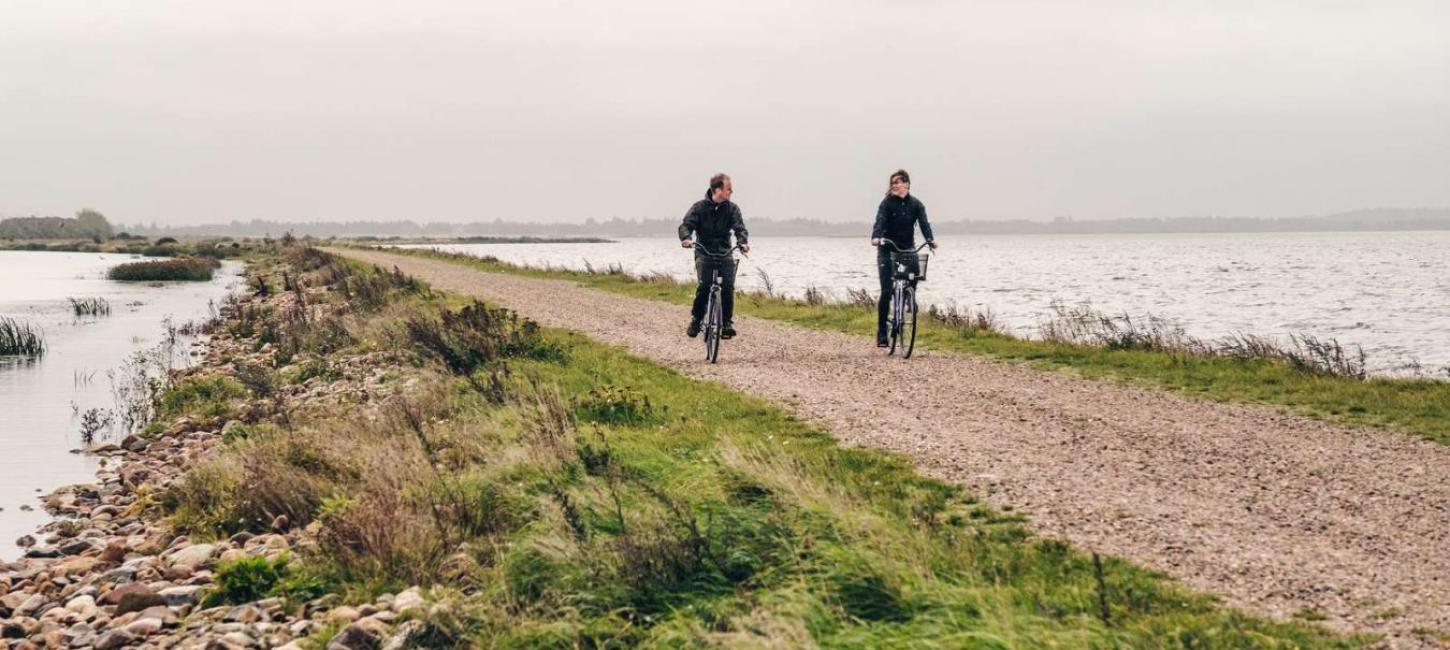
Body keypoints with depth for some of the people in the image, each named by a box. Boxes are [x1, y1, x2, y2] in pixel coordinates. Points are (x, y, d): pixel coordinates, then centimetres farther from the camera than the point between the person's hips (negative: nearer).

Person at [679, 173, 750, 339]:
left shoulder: (732, 208, 3)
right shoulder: (700, 207, -2)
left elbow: (739, 227, -7)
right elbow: (686, 224, -10)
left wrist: (743, 242, -29)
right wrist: (686, 238, -33)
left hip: (725, 252, 2)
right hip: (704, 252, -2)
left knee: (728, 286, -15)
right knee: (704, 285, -19)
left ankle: (727, 322, -3)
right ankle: (696, 320, -2)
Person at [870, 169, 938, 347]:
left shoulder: (915, 204, 1)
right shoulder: (887, 203, -6)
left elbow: (924, 223, -10)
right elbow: (880, 221, -21)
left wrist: (930, 240, -30)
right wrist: (876, 237, -41)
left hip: (907, 249, 3)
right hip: (887, 250, -3)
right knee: (886, 292, -6)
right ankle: (881, 333, -1)